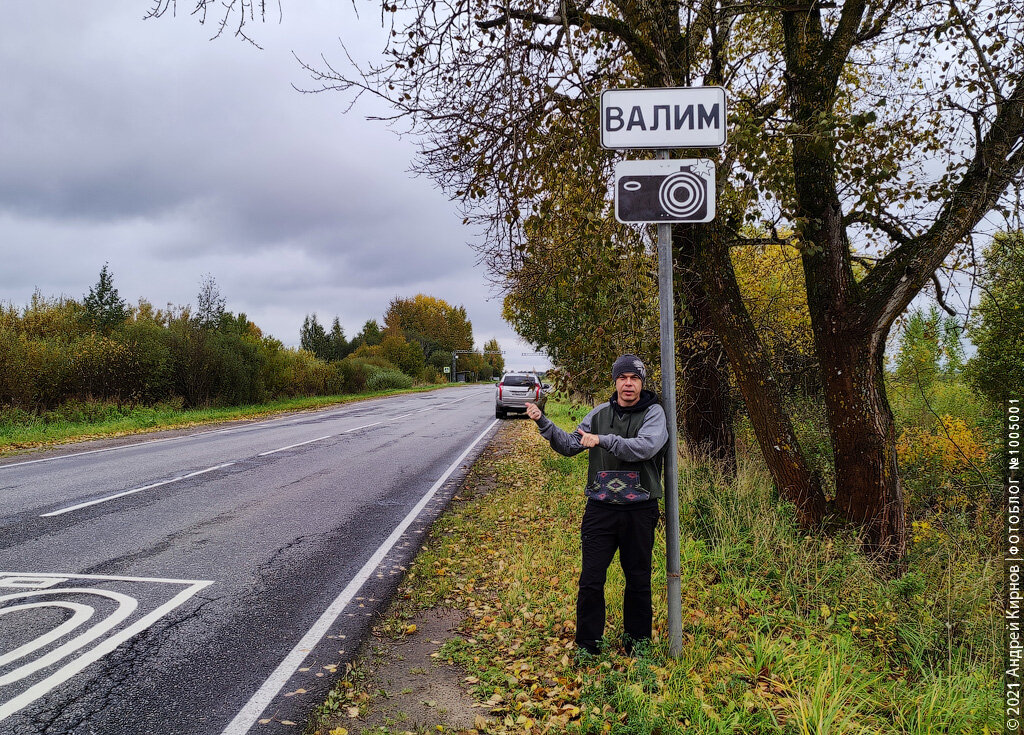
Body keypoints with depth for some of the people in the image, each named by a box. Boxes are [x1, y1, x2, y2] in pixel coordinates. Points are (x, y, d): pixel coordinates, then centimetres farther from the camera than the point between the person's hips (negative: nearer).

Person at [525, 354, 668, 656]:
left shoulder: (653, 413, -3)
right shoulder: (600, 413, 9)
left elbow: (644, 448, -21)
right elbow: (569, 445, 13)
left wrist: (602, 440, -23)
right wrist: (543, 422, 0)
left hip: (639, 511, -2)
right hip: (600, 509, 2)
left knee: (638, 581, 10)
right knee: (591, 580, 1)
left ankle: (637, 645, 26)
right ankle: (587, 647, 14)